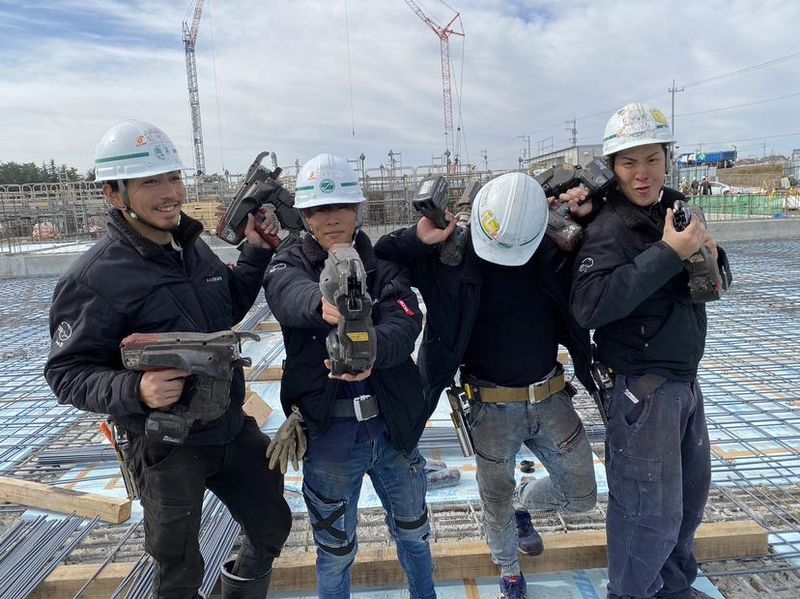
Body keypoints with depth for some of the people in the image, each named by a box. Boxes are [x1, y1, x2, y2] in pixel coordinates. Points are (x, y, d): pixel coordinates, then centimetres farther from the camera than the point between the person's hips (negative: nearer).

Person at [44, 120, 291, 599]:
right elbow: (66, 372, -14)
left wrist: (254, 254, 5)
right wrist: (135, 390, -32)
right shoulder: (95, 279, -20)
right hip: (167, 447, -6)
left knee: (273, 525, 22)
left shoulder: (194, 246, 2)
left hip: (234, 428, 6)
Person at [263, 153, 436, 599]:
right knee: (335, 549, 18)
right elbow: (291, 295, -29)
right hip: (328, 432, -2)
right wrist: (323, 304, -53)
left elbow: (405, 322, -19)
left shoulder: (384, 264, -1)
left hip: (394, 425, 2)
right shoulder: (290, 263, -5)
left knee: (413, 532, 24)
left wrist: (372, 352, -41)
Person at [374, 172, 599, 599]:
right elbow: (376, 259, -12)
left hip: (550, 398, 3)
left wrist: (588, 216, -11)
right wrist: (417, 239, -30)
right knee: (497, 500, 18)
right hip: (491, 406, -3)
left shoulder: (554, 248, -7)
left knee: (581, 495, 17)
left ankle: (523, 502, 50)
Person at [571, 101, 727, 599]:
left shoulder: (674, 207, 5)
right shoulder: (610, 228, -18)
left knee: (691, 493, 22)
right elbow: (589, 305, -33)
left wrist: (710, 255, -5)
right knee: (654, 513, 2)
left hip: (686, 380, 8)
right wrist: (668, 254, -30)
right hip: (645, 389, -8)